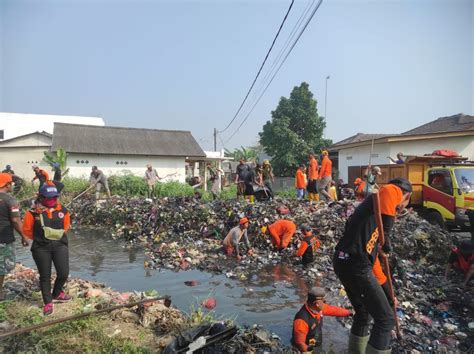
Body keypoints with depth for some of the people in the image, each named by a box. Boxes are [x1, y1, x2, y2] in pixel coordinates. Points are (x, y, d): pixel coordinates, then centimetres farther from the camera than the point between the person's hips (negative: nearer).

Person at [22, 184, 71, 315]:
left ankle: (56, 294, 29)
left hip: (60, 245, 2)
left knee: (63, 273, -1)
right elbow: (26, 230, 3)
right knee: (45, 276, 7)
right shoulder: (34, 212, -9)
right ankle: (48, 302, 23)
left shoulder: (63, 211, 0)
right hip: (41, 248, -2)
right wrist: (39, 238, 12)